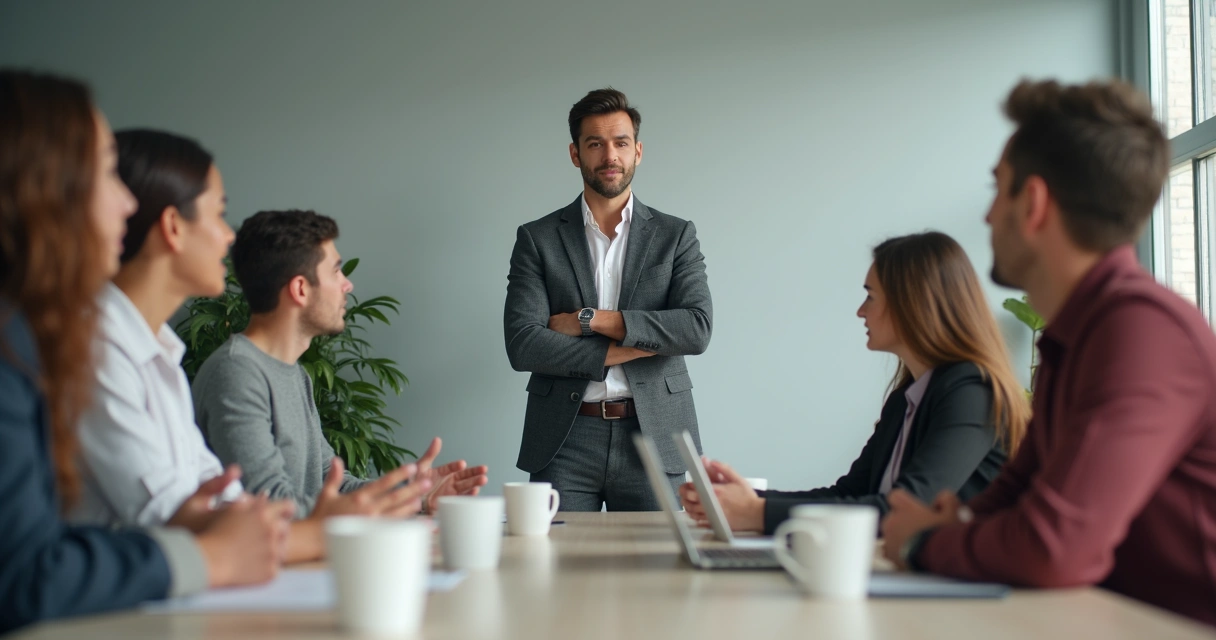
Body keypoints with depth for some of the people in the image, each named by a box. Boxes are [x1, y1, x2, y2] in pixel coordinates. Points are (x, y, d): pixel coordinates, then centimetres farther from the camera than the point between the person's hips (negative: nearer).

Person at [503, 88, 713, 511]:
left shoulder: (675, 236, 9)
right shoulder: (537, 239, 7)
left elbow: (698, 329, -6)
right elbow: (522, 345, -4)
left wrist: (591, 319, -9)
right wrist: (626, 349, -9)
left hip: (652, 434, 1)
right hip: (564, 441, 0)